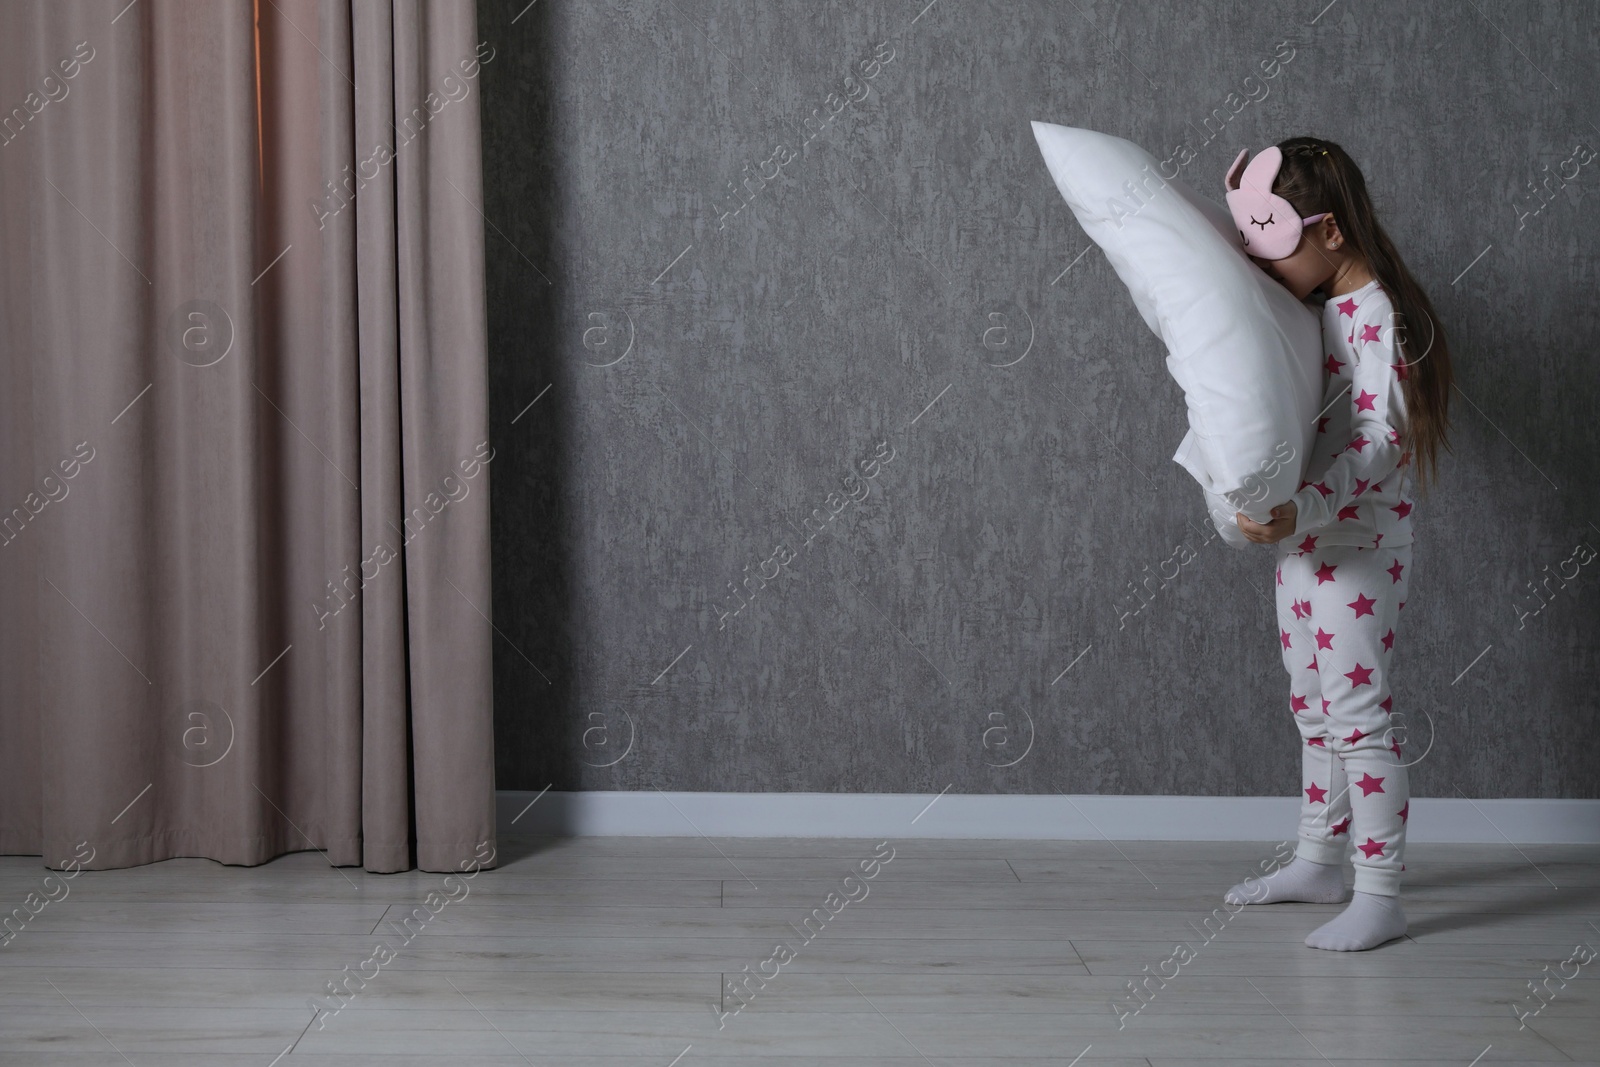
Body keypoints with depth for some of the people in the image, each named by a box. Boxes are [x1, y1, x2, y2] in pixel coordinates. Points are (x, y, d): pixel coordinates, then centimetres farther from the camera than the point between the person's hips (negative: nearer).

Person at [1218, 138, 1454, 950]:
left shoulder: (1378, 316, -19)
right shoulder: (1317, 309, 8)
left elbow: (1381, 442, -26)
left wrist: (1298, 512, -38)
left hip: (1359, 546, -9)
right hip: (1305, 539, 9)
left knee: (1359, 717, -6)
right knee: (1313, 709, 17)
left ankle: (1380, 897, 1)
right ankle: (1319, 862, 30)